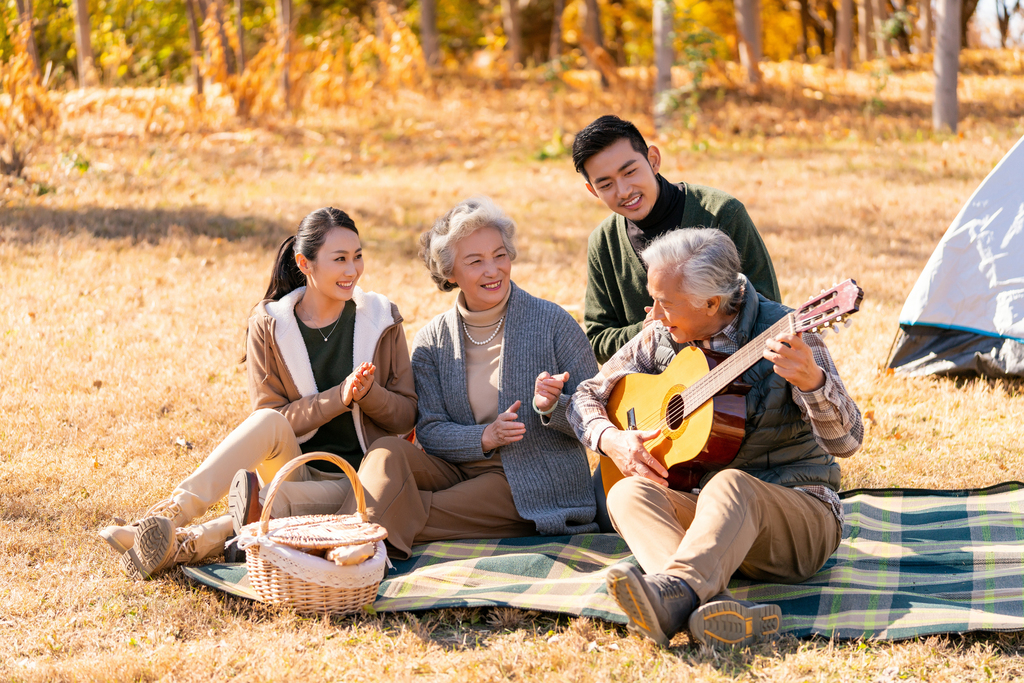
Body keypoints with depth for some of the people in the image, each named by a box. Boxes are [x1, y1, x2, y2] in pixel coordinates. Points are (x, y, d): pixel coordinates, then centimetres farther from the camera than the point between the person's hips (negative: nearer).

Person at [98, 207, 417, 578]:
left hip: (354, 480, 0)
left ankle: (190, 543, -46)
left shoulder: (381, 319, 2)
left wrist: (367, 393, -16)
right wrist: (339, 399, -20)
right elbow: (271, 418, -6)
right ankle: (169, 514, -48)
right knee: (268, 423, -35)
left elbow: (407, 415, 6)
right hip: (294, 468, 0)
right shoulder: (270, 325, -1)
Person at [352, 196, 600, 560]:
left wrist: (553, 407, -22)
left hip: (539, 485, -4)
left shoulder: (552, 322, -2)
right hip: (461, 471, 4)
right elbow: (429, 431, 1)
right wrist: (485, 437, -18)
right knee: (388, 453, -26)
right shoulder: (431, 341, 7)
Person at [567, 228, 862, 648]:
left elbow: (846, 441, -18)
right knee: (629, 493, -27)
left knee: (731, 484, -37)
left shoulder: (783, 336, -9)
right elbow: (587, 397, 17)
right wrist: (611, 439, -7)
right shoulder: (660, 339, 6)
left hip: (799, 516, -4)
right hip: (698, 505, 4)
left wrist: (810, 380, -38)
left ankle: (677, 591, -66)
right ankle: (713, 605, -56)